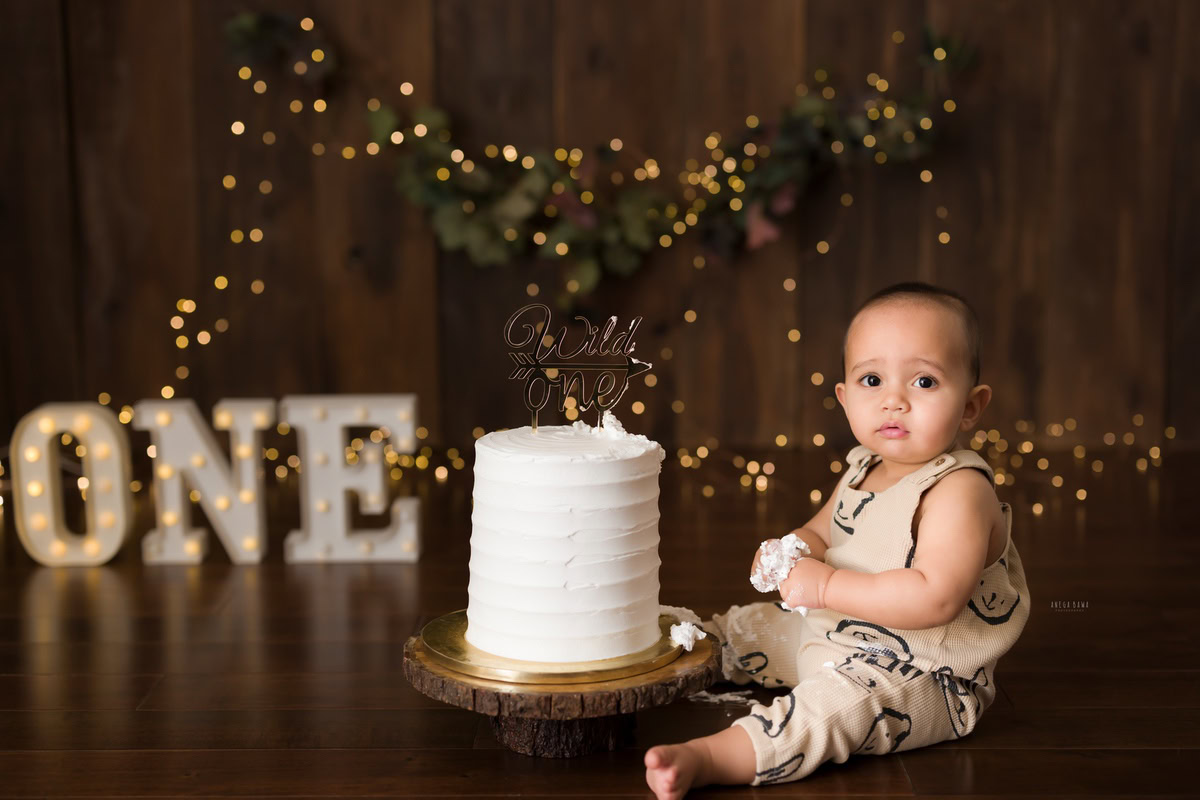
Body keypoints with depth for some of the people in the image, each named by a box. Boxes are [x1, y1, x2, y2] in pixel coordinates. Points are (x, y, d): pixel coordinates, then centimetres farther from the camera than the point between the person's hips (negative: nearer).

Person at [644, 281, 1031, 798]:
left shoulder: (960, 489, -23)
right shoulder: (863, 470, 4)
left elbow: (936, 597, -35)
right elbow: (820, 532, 22)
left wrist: (828, 585, -30)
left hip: (922, 675, -9)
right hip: (836, 635, 10)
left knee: (844, 696, -36)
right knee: (740, 630, 18)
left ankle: (705, 758, -47)